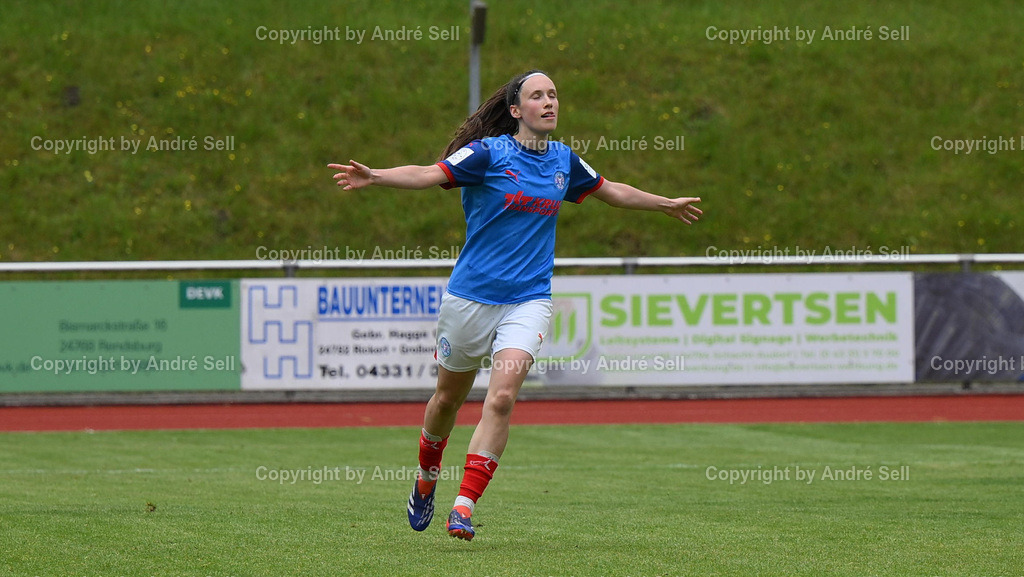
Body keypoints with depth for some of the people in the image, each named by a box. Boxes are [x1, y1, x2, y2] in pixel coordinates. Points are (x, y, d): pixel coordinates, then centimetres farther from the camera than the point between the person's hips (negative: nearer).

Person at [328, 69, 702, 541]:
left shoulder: (563, 160, 8)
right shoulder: (489, 152, -7)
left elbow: (611, 191, 27)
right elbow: (429, 175, -20)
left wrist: (667, 204, 38)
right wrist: (373, 177, -37)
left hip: (528, 299, 2)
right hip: (470, 297, -2)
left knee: (501, 399, -17)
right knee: (449, 397, 13)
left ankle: (464, 506, -16)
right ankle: (426, 477, 42)